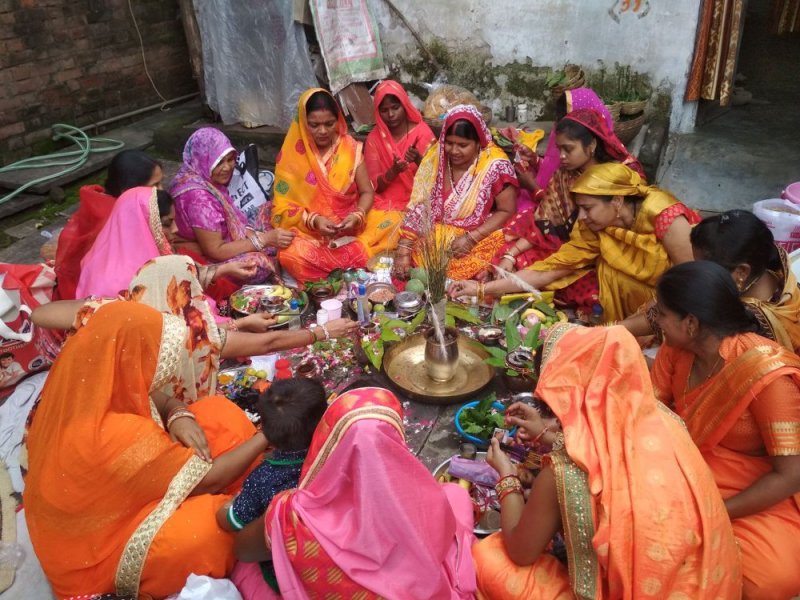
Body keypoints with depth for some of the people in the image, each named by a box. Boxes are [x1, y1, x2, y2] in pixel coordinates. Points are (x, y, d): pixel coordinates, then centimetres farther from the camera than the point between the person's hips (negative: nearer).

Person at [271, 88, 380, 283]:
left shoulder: (351, 148, 1)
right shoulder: (291, 156, -4)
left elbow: (366, 192, 3)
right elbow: (283, 207, -4)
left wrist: (358, 216, -19)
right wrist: (314, 220, -22)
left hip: (351, 225, 2)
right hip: (308, 231, -1)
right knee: (294, 256, -34)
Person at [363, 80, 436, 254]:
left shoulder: (422, 132, -2)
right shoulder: (374, 138, 2)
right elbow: (375, 186, -2)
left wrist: (419, 161, -26)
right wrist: (393, 171, -22)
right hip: (386, 203, 2)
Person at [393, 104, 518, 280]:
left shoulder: (495, 164, -14)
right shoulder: (435, 156, -5)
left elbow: (507, 211, -7)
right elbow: (418, 207, -6)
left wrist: (471, 238, -19)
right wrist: (404, 249, -16)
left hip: (480, 238, -3)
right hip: (435, 235, 3)